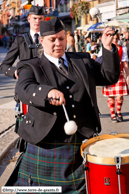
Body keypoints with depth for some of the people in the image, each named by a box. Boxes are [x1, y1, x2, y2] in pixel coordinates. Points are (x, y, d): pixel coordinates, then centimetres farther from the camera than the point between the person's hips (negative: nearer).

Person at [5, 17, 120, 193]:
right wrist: (48, 92, -39)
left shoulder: (83, 61, 13)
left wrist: (108, 48, 0)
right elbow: (23, 89, -19)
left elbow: (110, 76, 12)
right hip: (47, 147, -3)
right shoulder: (31, 67, 1)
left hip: (83, 144, 3)